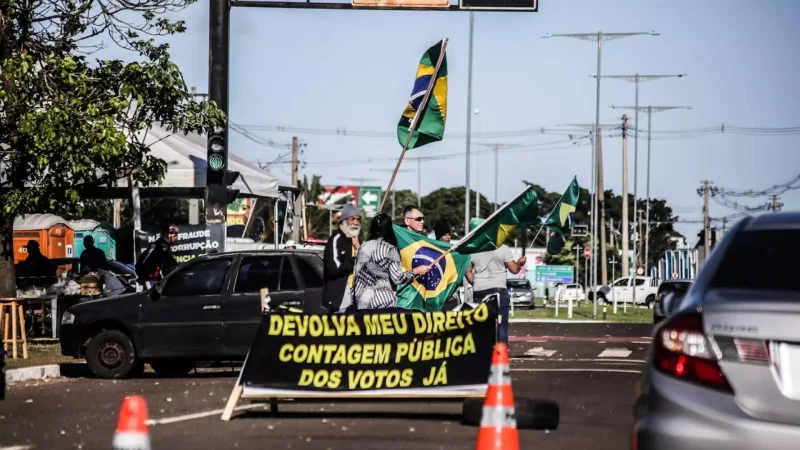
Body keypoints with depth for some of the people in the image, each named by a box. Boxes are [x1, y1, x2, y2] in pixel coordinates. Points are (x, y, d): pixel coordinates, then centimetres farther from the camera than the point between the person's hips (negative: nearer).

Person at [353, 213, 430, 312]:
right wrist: (416, 271, 1)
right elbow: (397, 278, -12)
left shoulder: (363, 247, 7)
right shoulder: (390, 249, -9)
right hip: (384, 302, -6)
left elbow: (357, 275, 11)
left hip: (363, 303, 6)